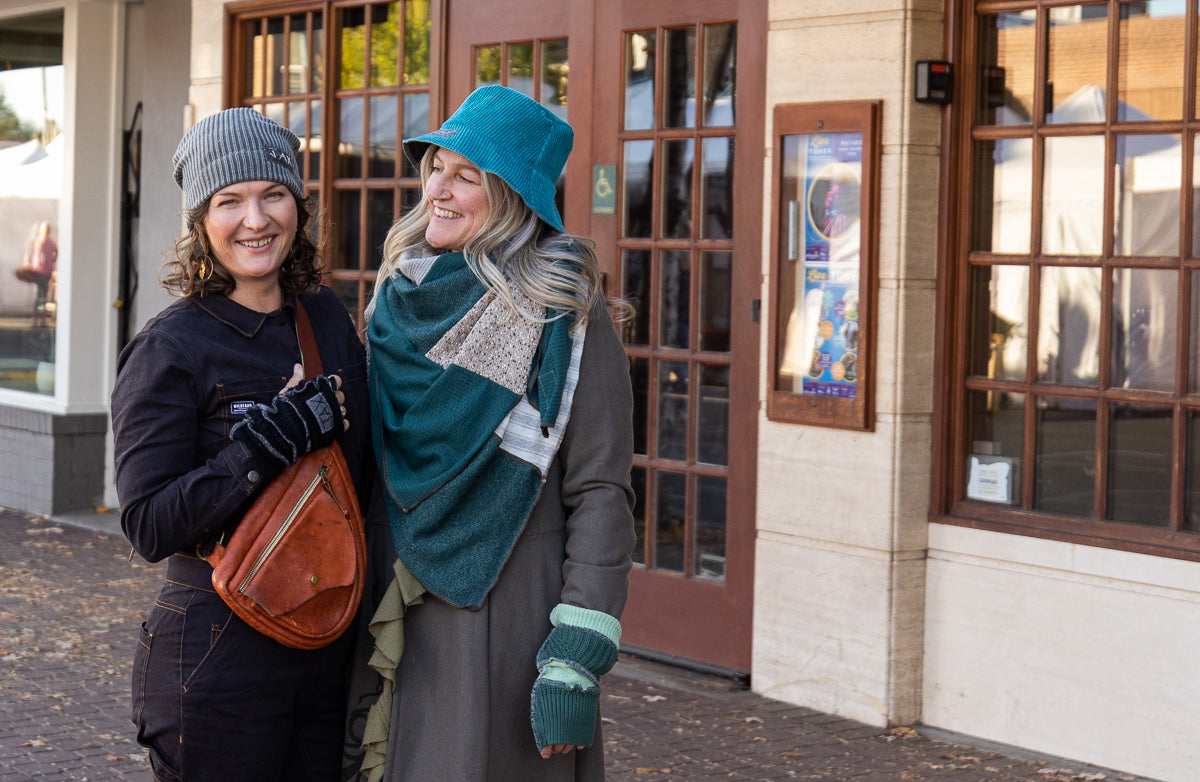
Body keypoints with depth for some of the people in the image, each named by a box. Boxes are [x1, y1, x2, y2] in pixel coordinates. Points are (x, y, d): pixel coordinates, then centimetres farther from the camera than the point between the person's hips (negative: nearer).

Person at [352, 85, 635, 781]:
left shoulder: (564, 313, -9)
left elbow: (600, 494, -12)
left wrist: (576, 663, -17)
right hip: (404, 619, 5)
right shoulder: (402, 299, 9)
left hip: (509, 620, -5)